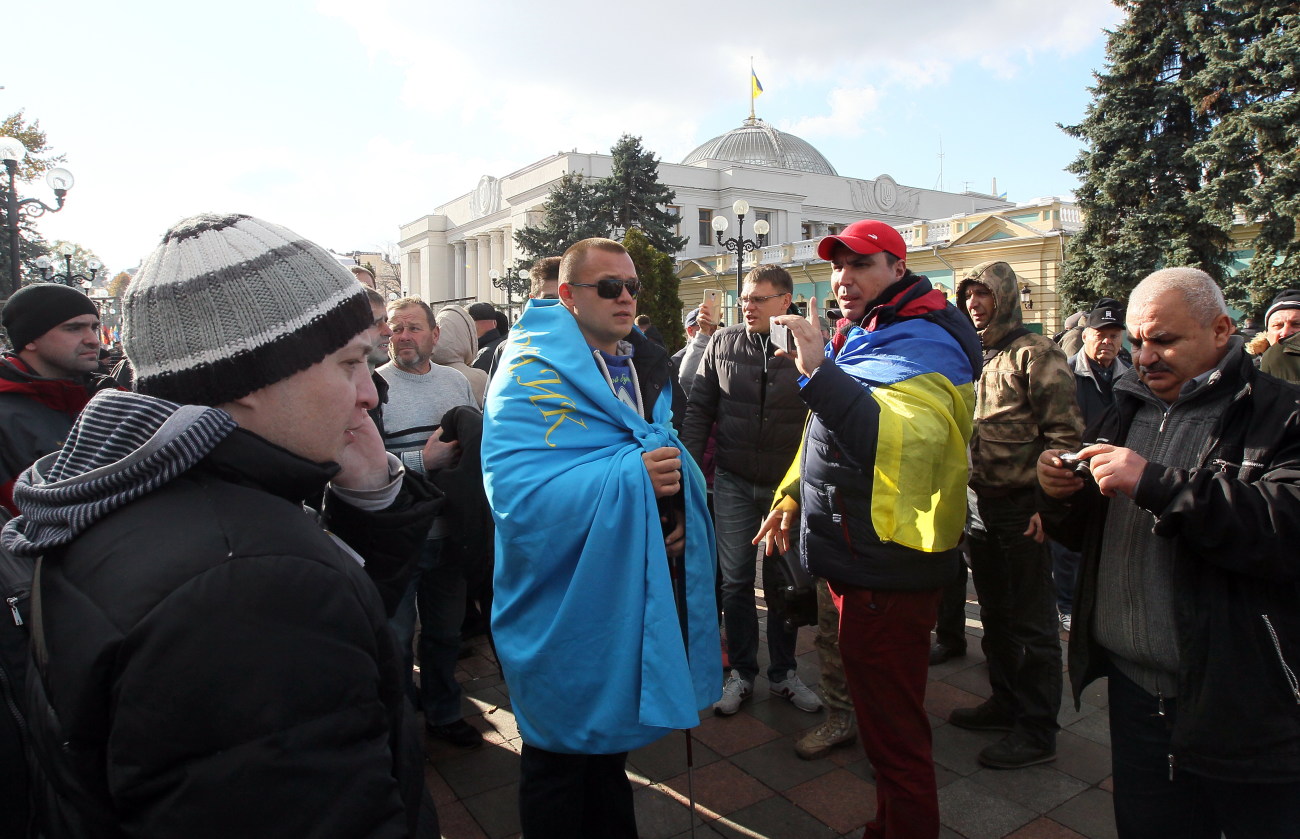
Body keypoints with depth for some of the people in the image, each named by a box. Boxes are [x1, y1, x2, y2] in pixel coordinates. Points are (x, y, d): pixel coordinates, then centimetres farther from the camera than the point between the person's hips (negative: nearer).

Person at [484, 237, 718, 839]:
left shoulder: (647, 366, 8)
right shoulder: (531, 372, -17)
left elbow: (673, 461, 12)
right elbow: (515, 489, -28)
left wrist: (680, 514, -9)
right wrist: (631, 477, -33)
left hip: (636, 585, 8)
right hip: (567, 603, -7)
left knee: (609, 733, 27)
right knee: (564, 747, 12)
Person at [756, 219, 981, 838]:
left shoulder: (919, 346, -18)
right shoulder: (861, 336, 13)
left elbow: (910, 441, -38)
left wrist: (821, 374, -43)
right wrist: (793, 496, 19)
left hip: (887, 572, -10)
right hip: (857, 560, 10)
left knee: (893, 731, 4)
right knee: (880, 714, 24)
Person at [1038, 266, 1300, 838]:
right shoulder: (1125, 414, 12)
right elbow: (1085, 534, 19)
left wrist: (1156, 484, -27)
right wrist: (1060, 498, -3)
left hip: (1246, 710, -5)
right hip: (1134, 686, 6)